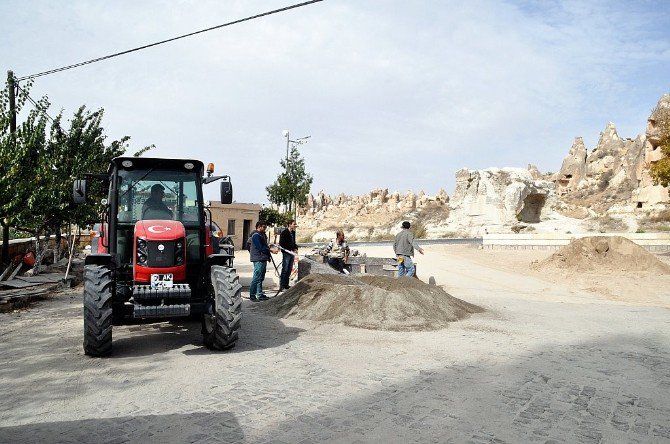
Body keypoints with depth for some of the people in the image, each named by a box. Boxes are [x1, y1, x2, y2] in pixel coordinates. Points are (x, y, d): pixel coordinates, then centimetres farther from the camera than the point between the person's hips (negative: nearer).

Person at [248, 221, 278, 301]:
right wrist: (271, 250, -14)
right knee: (256, 278, -7)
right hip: (258, 259, -10)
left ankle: (260, 295, 20)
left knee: (261, 278, 14)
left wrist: (272, 248, 6)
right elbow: (260, 248, -18)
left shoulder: (262, 235, 18)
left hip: (263, 259, 10)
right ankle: (252, 295, -1)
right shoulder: (256, 235, -14)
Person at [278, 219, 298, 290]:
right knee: (285, 270, -7)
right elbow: (281, 244, -13)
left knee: (289, 270, 10)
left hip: (292, 253, 7)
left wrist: (296, 248, 4)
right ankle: (281, 286, -3)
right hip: (286, 253, -7)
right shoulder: (284, 233, -9)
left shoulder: (293, 232, 13)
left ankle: (286, 285, 17)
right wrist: (289, 250, -16)